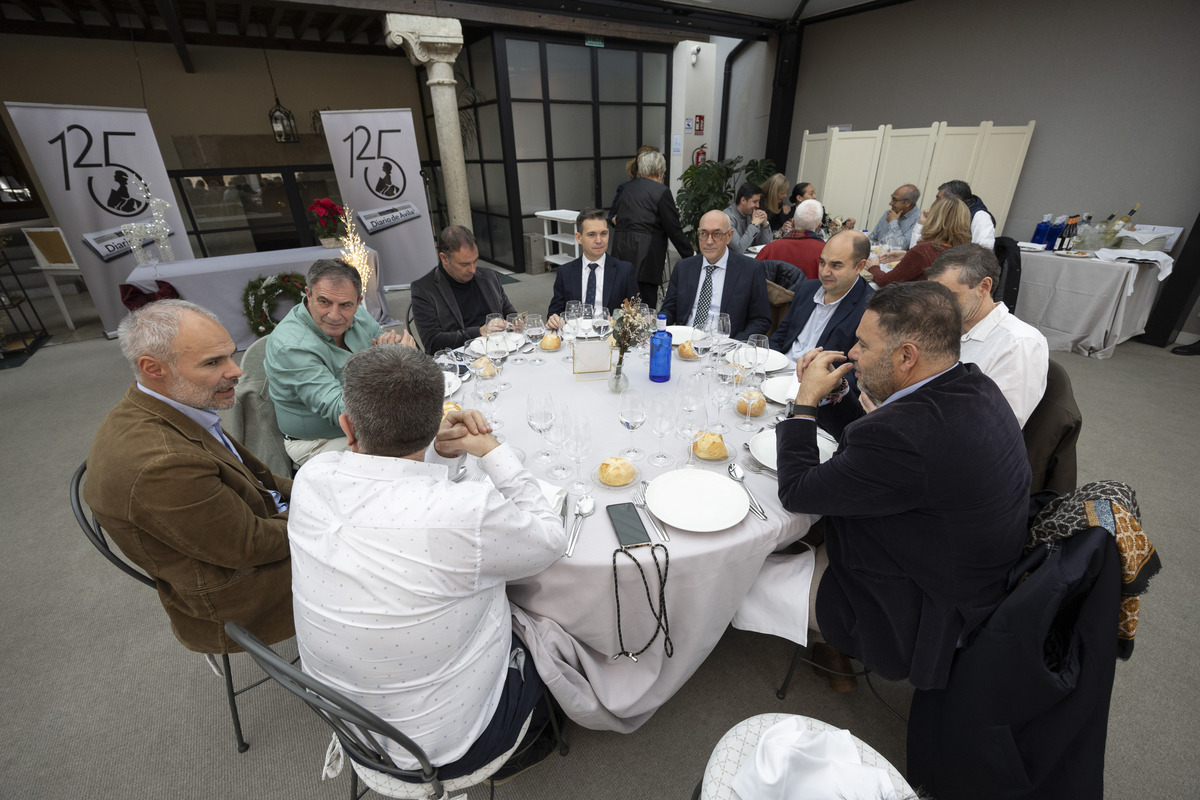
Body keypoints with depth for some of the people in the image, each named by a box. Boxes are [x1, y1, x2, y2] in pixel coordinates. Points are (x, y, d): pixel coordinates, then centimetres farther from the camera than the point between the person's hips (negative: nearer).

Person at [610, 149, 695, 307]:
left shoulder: (627, 188, 16)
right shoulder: (661, 192, -4)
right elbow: (674, 229, -4)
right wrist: (690, 254, 6)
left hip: (620, 249, 7)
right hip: (645, 254, -7)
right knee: (646, 306, -3)